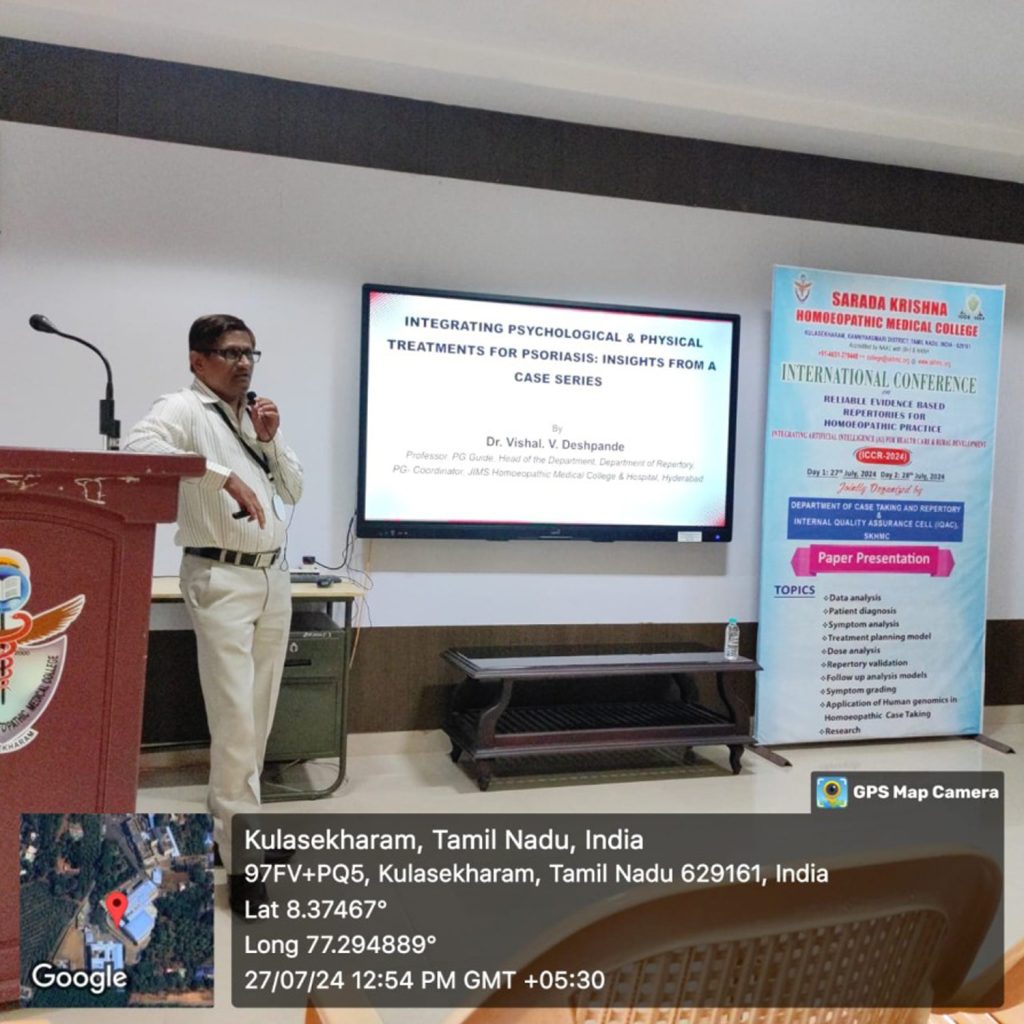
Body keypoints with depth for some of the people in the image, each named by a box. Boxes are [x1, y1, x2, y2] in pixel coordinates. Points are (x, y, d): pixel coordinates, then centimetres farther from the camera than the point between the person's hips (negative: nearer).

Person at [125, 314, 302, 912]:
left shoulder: (257, 416, 15)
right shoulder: (185, 410, -6)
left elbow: (294, 492, 16)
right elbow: (142, 446, -27)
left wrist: (271, 440, 1)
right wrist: (224, 475, -29)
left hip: (273, 577, 7)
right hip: (220, 579, -7)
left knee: (260, 715, 13)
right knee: (235, 720, -7)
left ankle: (233, 823, 29)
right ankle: (242, 861, 3)